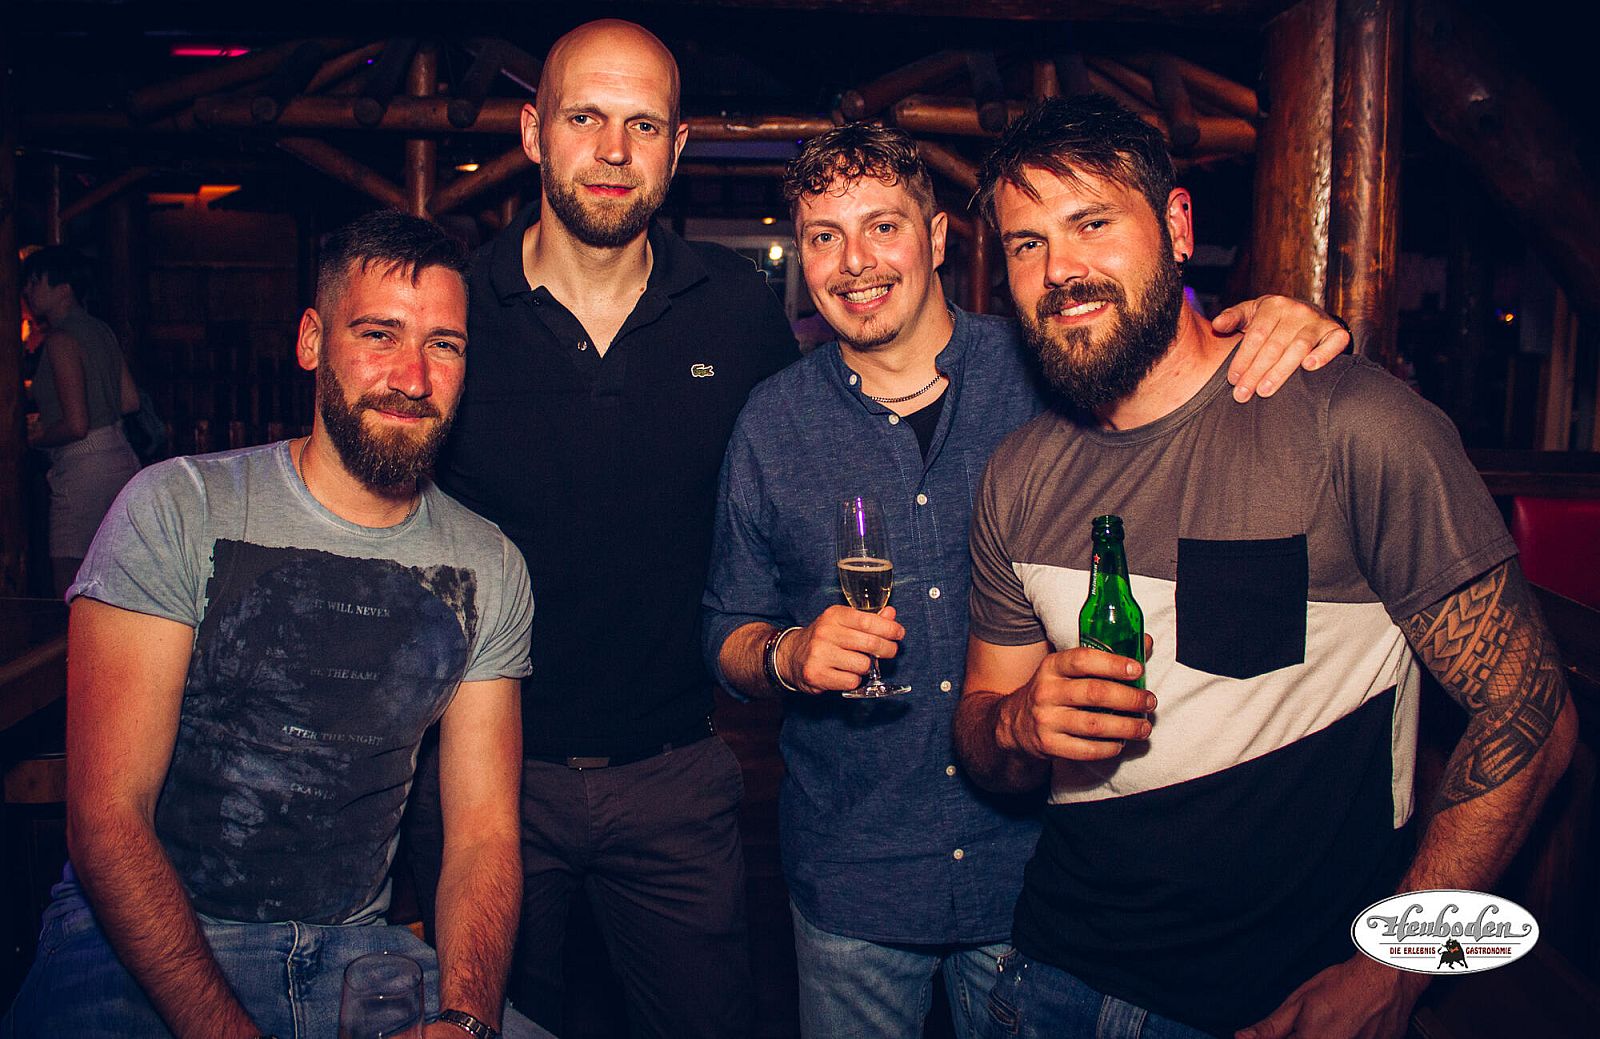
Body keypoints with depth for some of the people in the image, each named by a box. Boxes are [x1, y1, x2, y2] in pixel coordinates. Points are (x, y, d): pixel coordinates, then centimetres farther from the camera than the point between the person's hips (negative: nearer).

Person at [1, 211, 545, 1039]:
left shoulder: (487, 571, 4)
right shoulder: (177, 510, -7)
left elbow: (484, 831, 2)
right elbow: (107, 816, -12)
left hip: (353, 952, 4)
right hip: (139, 951, -3)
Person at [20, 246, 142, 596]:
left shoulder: (61, 340, -13)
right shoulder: (102, 330, 12)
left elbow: (76, 426, -18)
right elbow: (131, 401, 18)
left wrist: (33, 439, -1)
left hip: (85, 468, -9)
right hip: (121, 458, 9)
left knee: (68, 590, -2)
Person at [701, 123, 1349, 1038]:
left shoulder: (1050, 373, -7)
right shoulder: (775, 422, -1)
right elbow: (728, 635, 5)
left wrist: (1295, 332, -19)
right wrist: (789, 655, -18)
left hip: (1036, 864, 0)